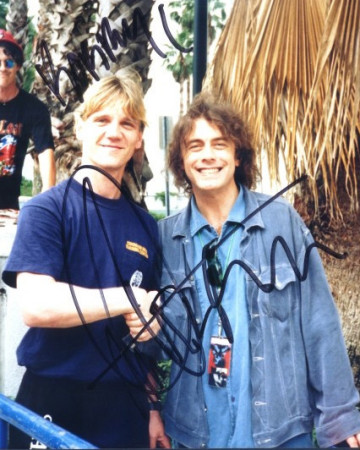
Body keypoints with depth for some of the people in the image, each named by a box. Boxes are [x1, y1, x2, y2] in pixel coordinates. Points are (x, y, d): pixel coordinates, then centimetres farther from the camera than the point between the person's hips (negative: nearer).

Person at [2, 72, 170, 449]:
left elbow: (147, 327, 11)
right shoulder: (46, 209, -8)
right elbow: (36, 306, -21)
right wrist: (129, 299, -18)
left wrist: (152, 404, 10)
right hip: (54, 408, -4)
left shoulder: (145, 224, 6)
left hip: (126, 410, 4)